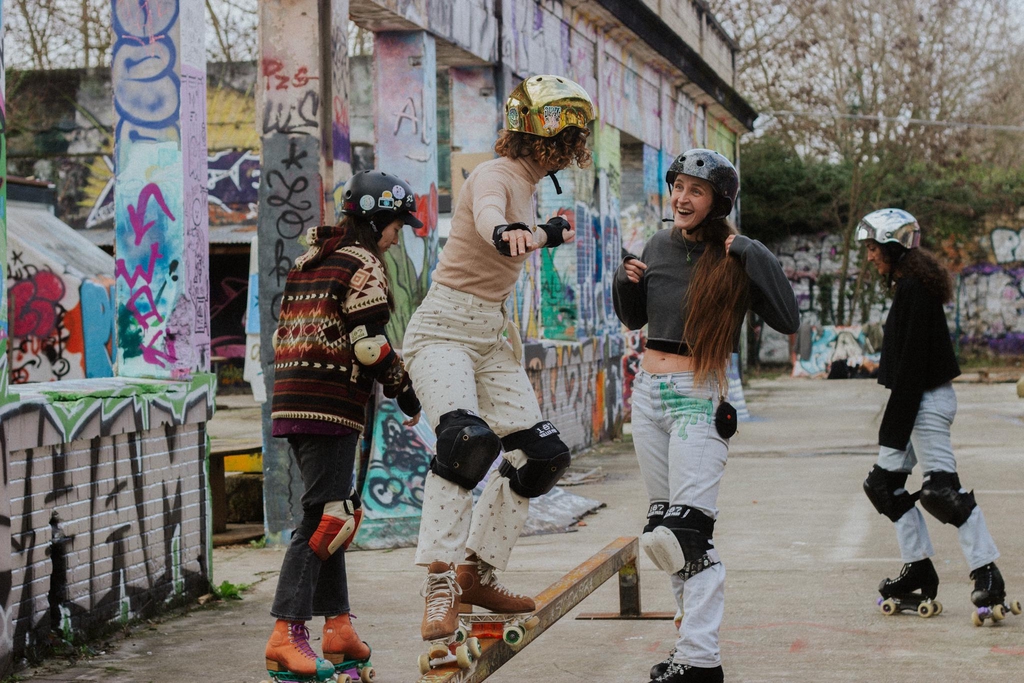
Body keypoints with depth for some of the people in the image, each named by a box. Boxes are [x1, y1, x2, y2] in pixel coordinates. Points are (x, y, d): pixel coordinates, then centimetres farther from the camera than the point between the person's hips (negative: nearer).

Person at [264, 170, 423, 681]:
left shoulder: (309, 261, 21)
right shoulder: (362, 264, -6)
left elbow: (285, 332, 21)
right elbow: (370, 343, -13)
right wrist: (406, 392, -3)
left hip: (293, 402, 10)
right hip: (330, 405, -10)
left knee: (328, 515, 13)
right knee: (326, 517, -10)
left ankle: (338, 629, 15)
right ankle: (286, 637, -14)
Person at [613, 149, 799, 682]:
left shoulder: (736, 258, -8)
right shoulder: (658, 245, 9)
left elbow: (788, 321, -18)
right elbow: (634, 319, 21)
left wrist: (753, 257, -20)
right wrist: (626, 281, 1)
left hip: (700, 398, -7)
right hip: (647, 393, 7)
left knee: (688, 529, -13)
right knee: (663, 526, 11)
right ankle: (696, 635, 21)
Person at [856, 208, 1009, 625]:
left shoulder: (914, 288, -16)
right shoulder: (906, 286, 15)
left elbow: (912, 362, -21)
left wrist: (898, 425, -20)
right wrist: (895, 423, 16)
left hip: (927, 401, -11)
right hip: (914, 401, 11)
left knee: (941, 488, -14)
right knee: (884, 482, 12)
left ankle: (987, 573, -10)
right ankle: (918, 568, 17)